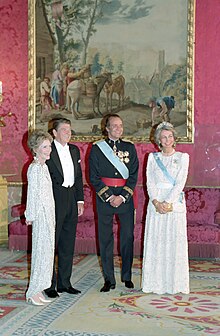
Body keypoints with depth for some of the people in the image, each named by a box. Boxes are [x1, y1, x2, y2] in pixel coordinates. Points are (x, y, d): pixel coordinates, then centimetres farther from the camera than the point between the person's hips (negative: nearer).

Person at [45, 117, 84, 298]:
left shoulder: (74, 150, 13)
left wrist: (80, 200, 10)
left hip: (71, 201, 7)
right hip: (54, 201, -7)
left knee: (68, 244, 12)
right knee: (51, 243, 0)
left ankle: (64, 283, 22)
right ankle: (49, 285, 10)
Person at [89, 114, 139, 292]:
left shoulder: (129, 147, 9)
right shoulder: (97, 148, 4)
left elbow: (134, 175, 3)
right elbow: (94, 177, 0)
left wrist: (122, 197, -8)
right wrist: (108, 197, -9)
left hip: (126, 197, 1)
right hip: (104, 197, -1)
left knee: (128, 237, 3)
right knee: (105, 238, 1)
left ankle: (127, 276, 17)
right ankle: (109, 279, 9)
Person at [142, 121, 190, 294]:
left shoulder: (183, 157, 5)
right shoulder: (152, 157, 12)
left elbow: (180, 183, -5)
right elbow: (150, 182, 4)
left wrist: (168, 203, -15)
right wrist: (156, 202, -12)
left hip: (175, 203, -2)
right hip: (156, 204, 2)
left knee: (175, 242, -2)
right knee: (155, 241, 2)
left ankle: (175, 283, 7)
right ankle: (156, 282, 10)